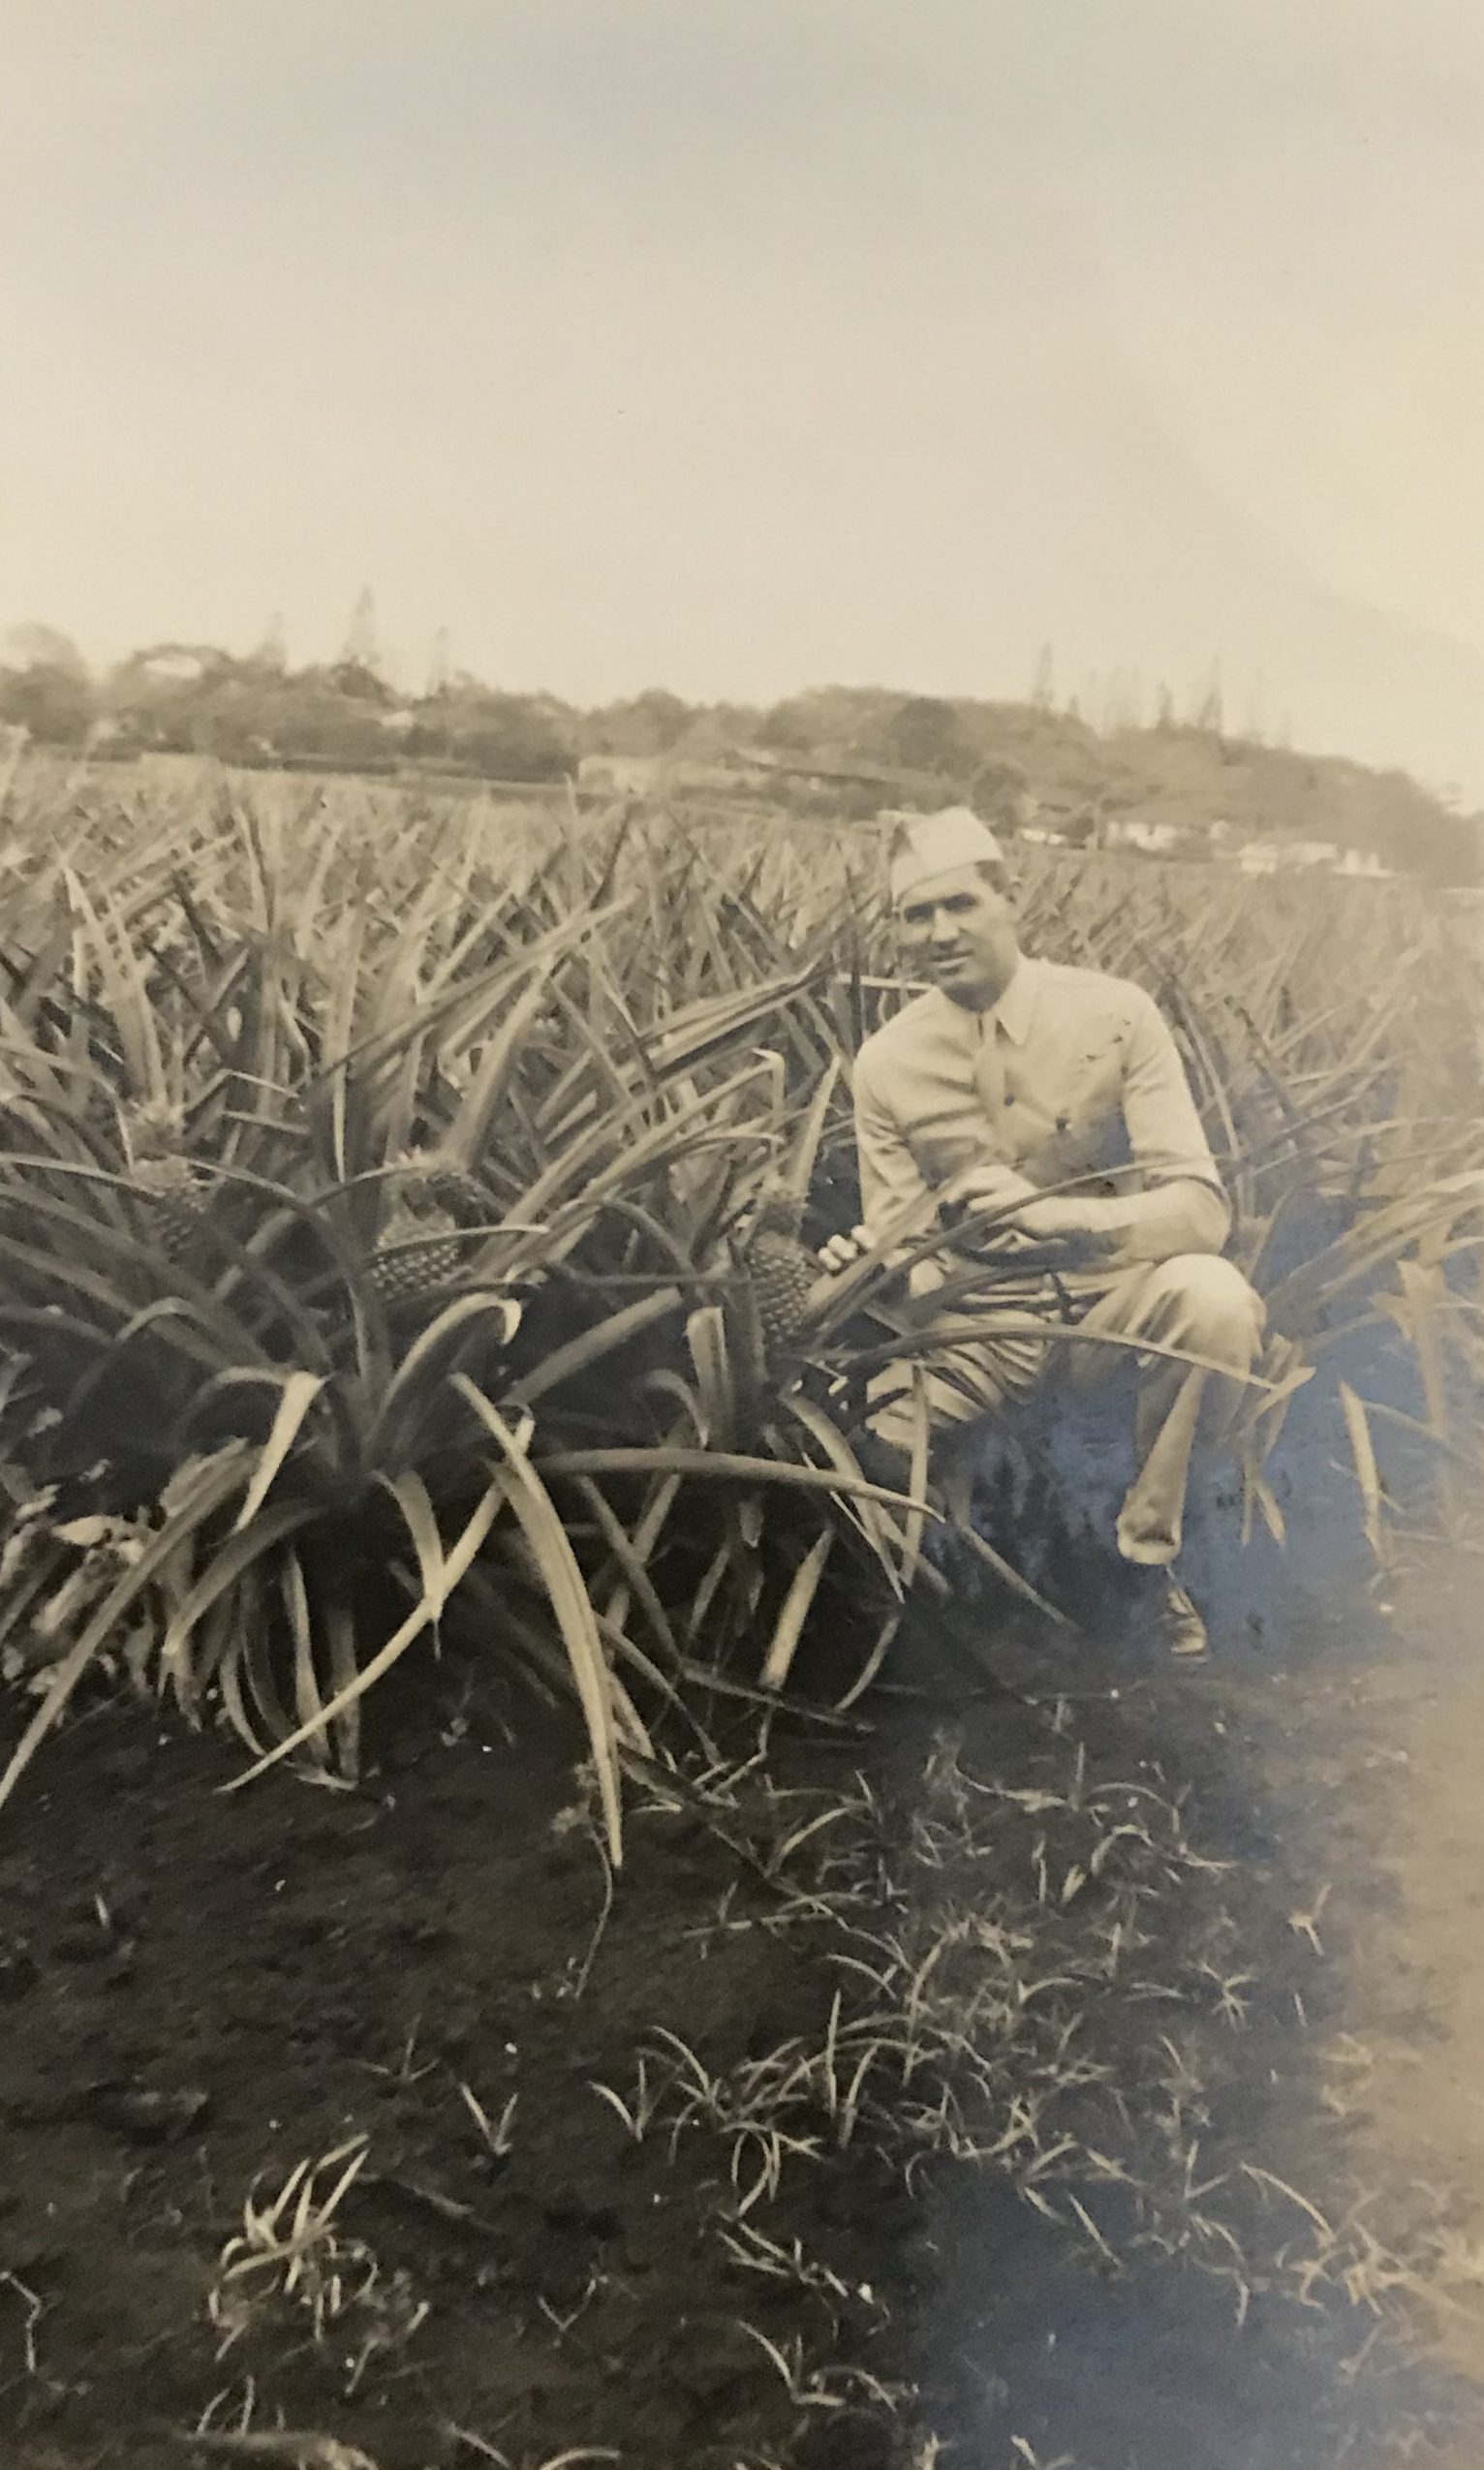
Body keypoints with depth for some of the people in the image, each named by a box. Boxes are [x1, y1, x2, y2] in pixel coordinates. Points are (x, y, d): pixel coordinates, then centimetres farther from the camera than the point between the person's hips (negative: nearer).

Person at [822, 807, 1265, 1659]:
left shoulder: (1112, 1014, -12)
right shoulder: (887, 1061, -6)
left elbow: (1200, 1206, -18)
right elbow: (900, 1247, -4)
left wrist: (1050, 1212, -37)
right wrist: (865, 1270, -30)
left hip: (1107, 1298, -1)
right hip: (977, 1322, 1)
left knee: (1215, 1300, -34)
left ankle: (1150, 1547, -7)